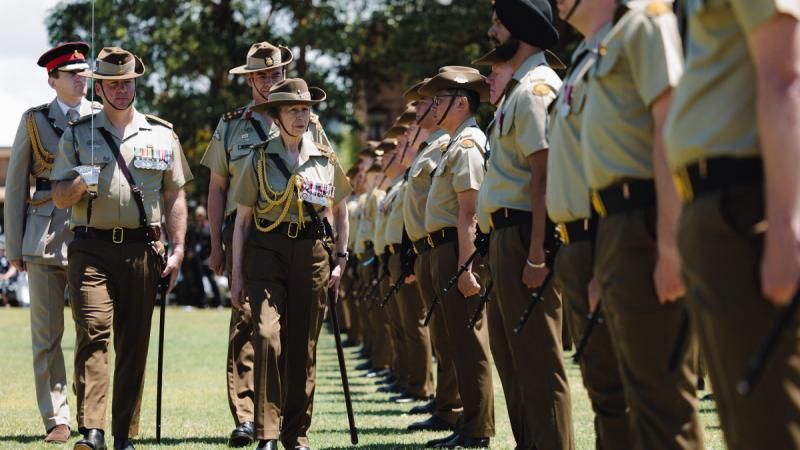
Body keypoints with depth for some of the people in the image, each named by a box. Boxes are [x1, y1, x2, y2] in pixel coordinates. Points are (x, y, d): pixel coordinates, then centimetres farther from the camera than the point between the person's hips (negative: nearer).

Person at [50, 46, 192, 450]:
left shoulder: (161, 135, 13)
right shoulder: (77, 135, 11)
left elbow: (174, 197, 13)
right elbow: (59, 198, 9)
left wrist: (177, 251, 4)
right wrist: (78, 185, -14)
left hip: (142, 250, 1)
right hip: (91, 250, -1)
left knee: (134, 344, 3)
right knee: (92, 334, -15)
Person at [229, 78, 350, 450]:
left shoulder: (325, 159, 9)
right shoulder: (259, 159, 3)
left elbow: (340, 211, 20)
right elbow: (242, 220, 5)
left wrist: (340, 260, 11)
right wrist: (237, 275, 1)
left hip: (311, 254, 2)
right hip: (267, 252, -2)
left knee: (303, 348, 5)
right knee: (267, 335, -19)